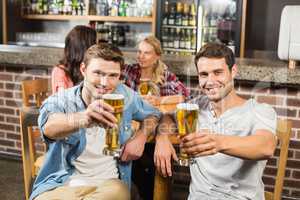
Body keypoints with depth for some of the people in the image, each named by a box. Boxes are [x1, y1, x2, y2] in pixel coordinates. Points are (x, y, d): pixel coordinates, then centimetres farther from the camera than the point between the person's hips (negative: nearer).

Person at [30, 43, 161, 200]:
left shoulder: (124, 95, 3)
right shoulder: (60, 101, -8)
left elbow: (153, 114, 19)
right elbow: (48, 127, -31)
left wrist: (141, 136, -3)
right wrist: (83, 118, -53)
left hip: (109, 183, 3)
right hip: (61, 185, -2)